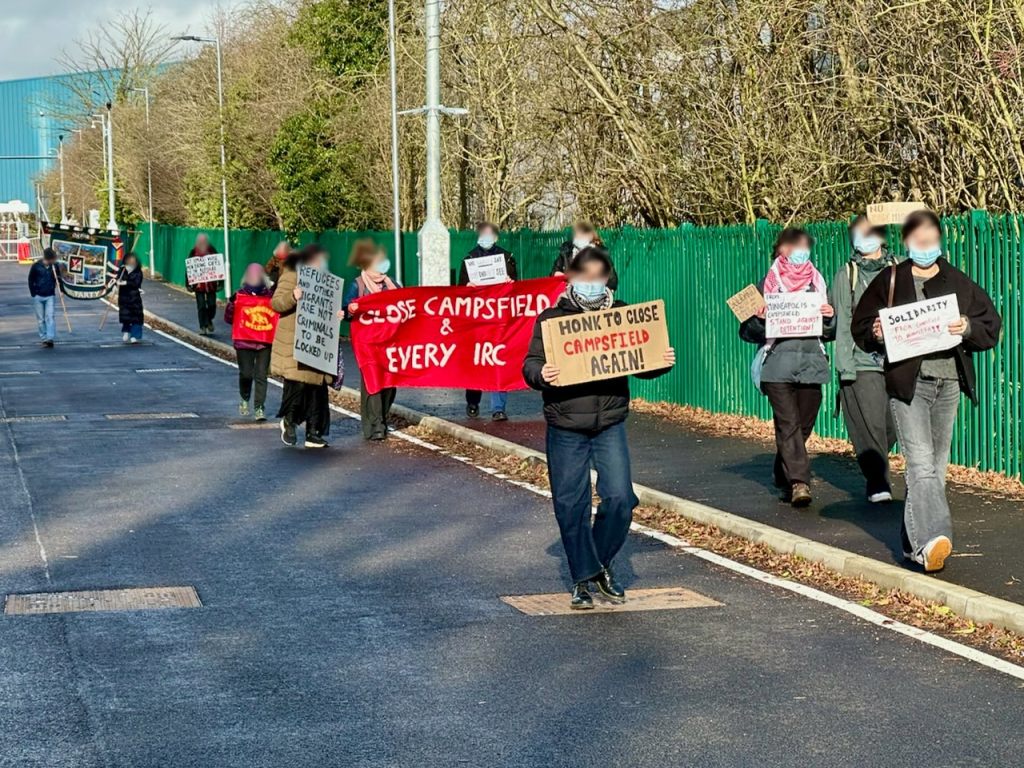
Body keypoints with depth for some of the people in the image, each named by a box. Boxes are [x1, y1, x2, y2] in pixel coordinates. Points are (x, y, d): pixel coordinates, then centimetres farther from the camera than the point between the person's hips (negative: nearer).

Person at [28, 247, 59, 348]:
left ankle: (50, 338, -15)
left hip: (50, 296, 1)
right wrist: (33, 294, -3)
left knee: (50, 316, -10)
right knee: (40, 319, 5)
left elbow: (58, 279, 9)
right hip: (38, 297, -1)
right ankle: (43, 338, 12)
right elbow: (31, 280, 0)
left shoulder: (54, 266, -3)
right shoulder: (36, 266, -9)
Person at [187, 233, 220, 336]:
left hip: (211, 284, 1)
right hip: (198, 284, -1)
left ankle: (209, 320, 31)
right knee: (201, 306, 0)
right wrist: (189, 284, -3)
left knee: (212, 304, 3)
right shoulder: (193, 252, -3)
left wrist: (220, 282, 1)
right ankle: (203, 327, 7)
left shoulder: (212, 251, -1)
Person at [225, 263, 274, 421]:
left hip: (264, 342, 1)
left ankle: (259, 408, -1)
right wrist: (231, 304, -15)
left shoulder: (270, 296, 6)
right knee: (246, 374, -3)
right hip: (244, 342, -1)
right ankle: (244, 399, 27)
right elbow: (229, 319, 2)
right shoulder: (239, 295, 3)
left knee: (261, 375, -4)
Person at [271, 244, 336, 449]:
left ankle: (314, 433, 8)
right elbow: (275, 303, -11)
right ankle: (289, 420, 12)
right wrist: (293, 297, -28)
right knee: (297, 383, -14)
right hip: (294, 345, -7)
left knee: (317, 387, 3)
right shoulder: (291, 277, -4)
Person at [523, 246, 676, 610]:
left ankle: (602, 564, 18)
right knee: (570, 505, 2)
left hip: (611, 425, 1)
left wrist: (663, 362, -6)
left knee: (619, 498, -7)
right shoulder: (551, 318, 0)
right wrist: (541, 374, -25)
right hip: (565, 429, -1)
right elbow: (530, 364, -3)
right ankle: (582, 579, 16)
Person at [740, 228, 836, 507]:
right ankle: (798, 482, -18)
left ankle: (784, 478, 24)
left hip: (811, 365, 3)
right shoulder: (767, 285, 6)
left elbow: (830, 333, 17)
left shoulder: (817, 284, 14)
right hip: (778, 366, -3)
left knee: (803, 426, 7)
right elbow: (747, 332, 5)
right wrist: (759, 320, -16)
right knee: (788, 424, -13)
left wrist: (829, 317, -3)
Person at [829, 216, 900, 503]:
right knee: (869, 425, -9)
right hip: (861, 362, -2)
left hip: (896, 361, 2)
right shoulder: (846, 275, 6)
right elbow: (841, 322, 2)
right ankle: (878, 485, -2)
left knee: (892, 425, 4)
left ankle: (874, 470, 28)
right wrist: (844, 366, -6)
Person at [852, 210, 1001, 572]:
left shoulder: (958, 283, 10)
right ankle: (932, 539, -30)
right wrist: (876, 334, -13)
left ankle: (915, 542, 20)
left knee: (937, 465, 9)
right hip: (908, 383, -4)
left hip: (949, 383, 4)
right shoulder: (889, 281, 4)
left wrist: (967, 328, -11)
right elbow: (861, 327, 8)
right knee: (921, 463, -17)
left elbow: (991, 326, 9)